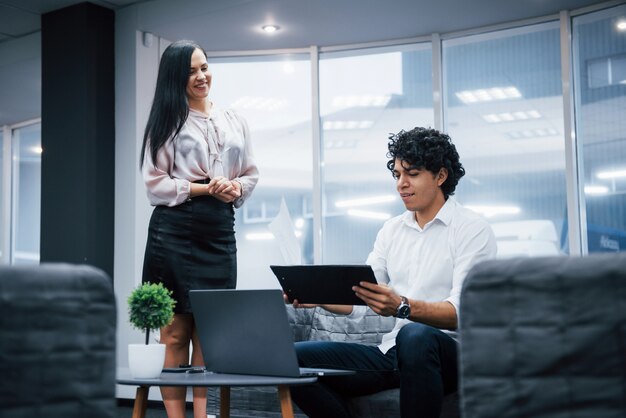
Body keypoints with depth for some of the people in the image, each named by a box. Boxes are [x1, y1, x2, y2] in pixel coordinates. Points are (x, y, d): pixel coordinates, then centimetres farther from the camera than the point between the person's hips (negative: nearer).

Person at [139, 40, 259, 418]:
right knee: (176, 334, -3)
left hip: (219, 231, 4)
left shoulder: (234, 122, 16)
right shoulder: (167, 121, 4)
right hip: (174, 231, -3)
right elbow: (155, 183, -2)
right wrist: (206, 189, -12)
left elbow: (251, 174, 18)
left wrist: (235, 188, -4)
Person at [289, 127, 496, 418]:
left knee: (414, 336, -41)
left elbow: (460, 312, -16)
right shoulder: (392, 230, 16)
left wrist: (402, 307, -34)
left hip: (450, 353, -6)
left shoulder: (473, 230, -3)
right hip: (393, 351, 6)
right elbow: (357, 297, 9)